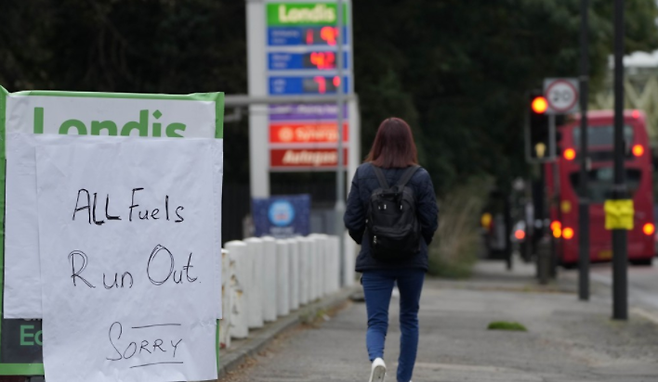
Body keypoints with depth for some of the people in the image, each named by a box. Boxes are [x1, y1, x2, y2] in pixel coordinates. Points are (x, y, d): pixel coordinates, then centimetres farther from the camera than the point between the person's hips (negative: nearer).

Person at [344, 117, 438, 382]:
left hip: (375, 261, 0)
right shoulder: (420, 176, -7)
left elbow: (351, 220, -3)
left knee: (376, 321, 1)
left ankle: (376, 358, -30)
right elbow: (431, 221, -6)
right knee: (409, 319, 17)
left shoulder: (363, 174, -4)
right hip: (412, 260, 0)